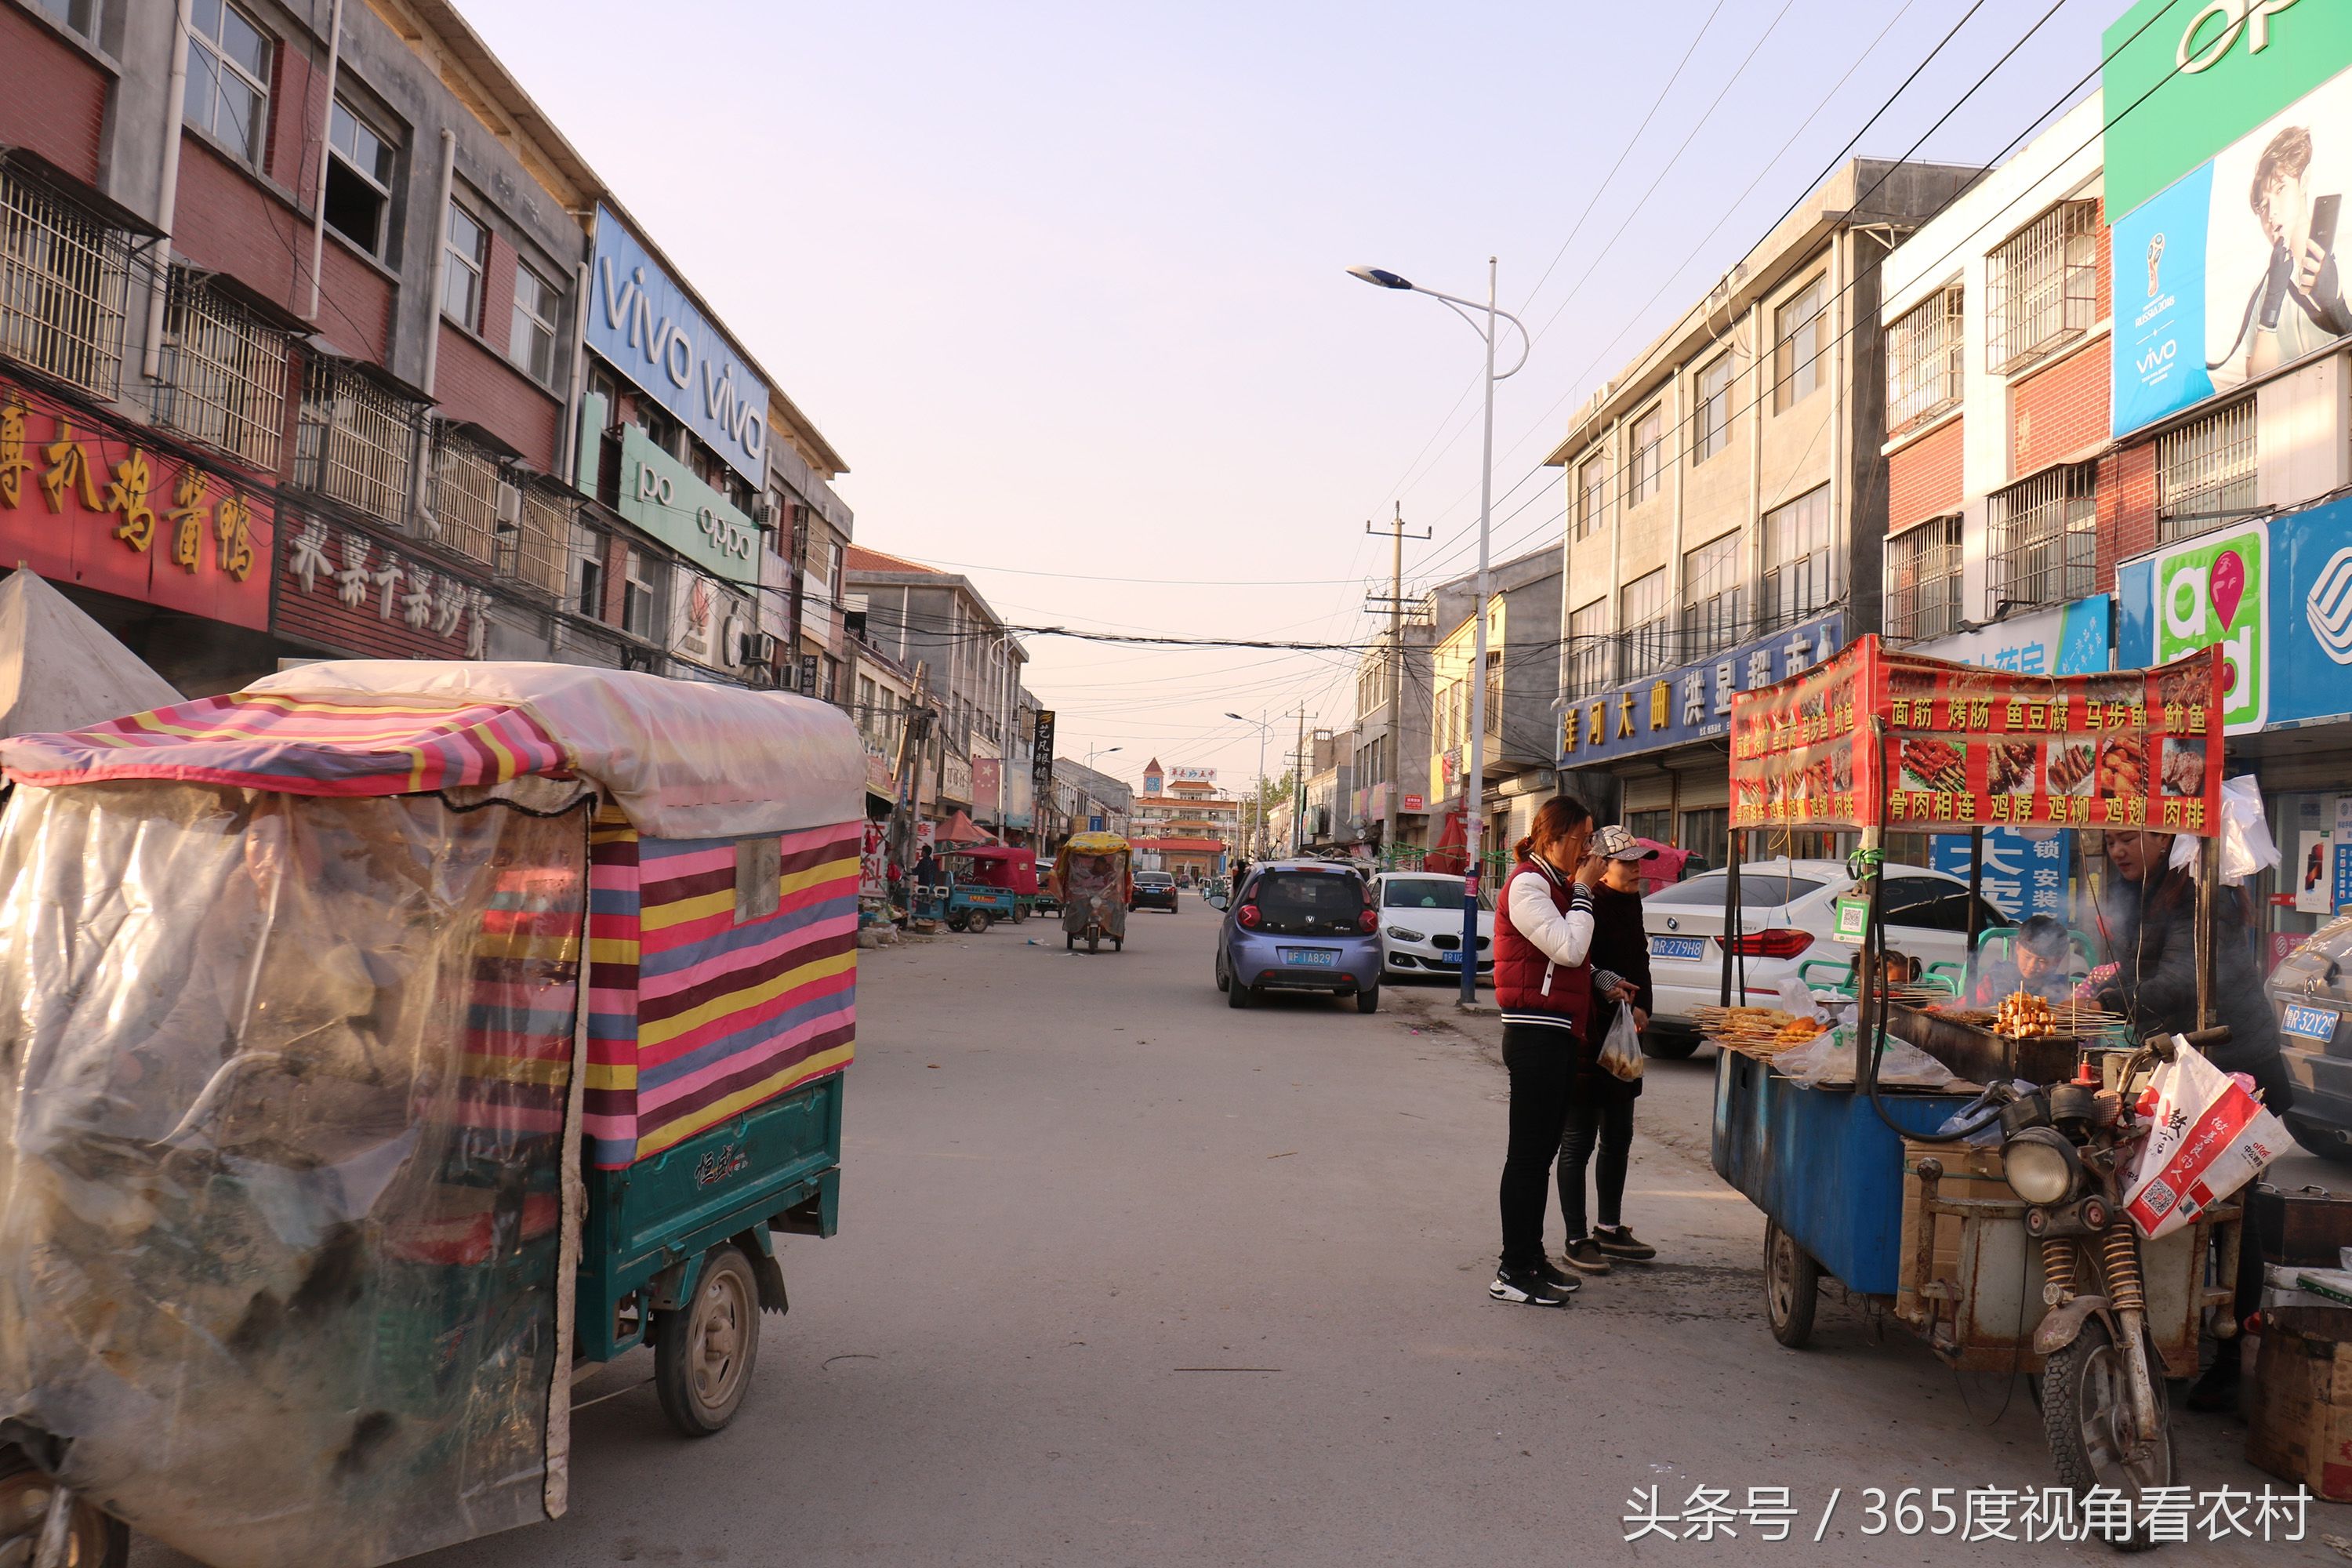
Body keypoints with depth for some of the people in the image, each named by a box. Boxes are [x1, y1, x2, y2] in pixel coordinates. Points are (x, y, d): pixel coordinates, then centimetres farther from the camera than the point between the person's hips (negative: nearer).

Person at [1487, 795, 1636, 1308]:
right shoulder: (1527, 885, -12)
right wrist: (1583, 891, -12)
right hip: (1535, 1032, -10)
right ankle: (1512, 1273, 0)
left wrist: (1602, 982, 11)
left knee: (1542, 1149, 14)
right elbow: (1569, 949, -21)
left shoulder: (1554, 884, 19)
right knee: (1528, 1152, -6)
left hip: (1557, 1034, 10)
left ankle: (1532, 1257, 22)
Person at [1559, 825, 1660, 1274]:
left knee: (1618, 1137, 17)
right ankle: (1577, 1239, 9)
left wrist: (1641, 1007, 3)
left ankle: (1610, 1229, 30)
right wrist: (1612, 998, -21)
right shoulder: (1588, 906, -16)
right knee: (1578, 1143, 1)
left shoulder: (1631, 904, 10)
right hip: (1586, 1038, -9)